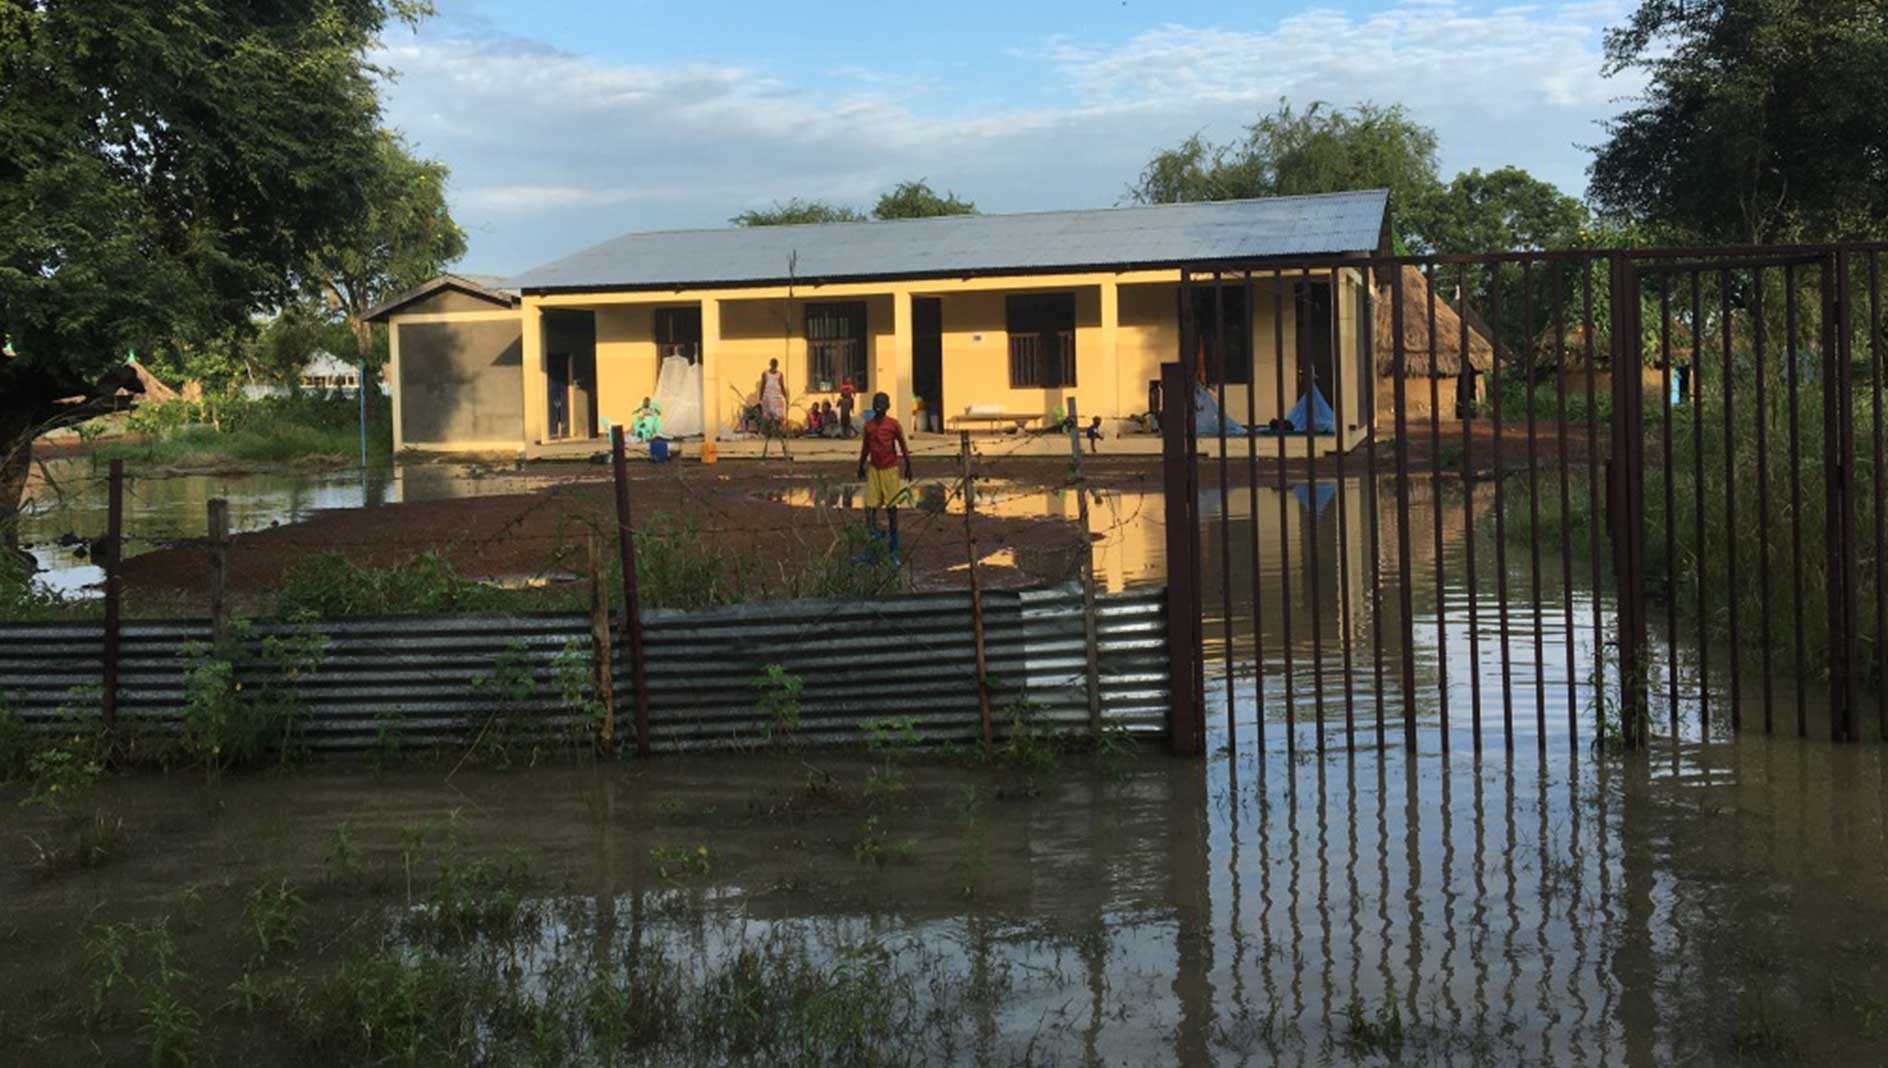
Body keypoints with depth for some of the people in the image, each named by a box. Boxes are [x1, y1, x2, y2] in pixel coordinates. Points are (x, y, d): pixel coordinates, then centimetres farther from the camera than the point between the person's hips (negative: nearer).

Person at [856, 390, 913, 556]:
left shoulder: (893, 424, -5)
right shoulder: (868, 425, 3)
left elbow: (902, 445, 1)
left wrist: (908, 466, 1)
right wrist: (861, 466, 19)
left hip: (890, 469, -2)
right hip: (873, 469, 2)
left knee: (891, 506, 3)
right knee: (870, 505, -5)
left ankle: (893, 544, 12)